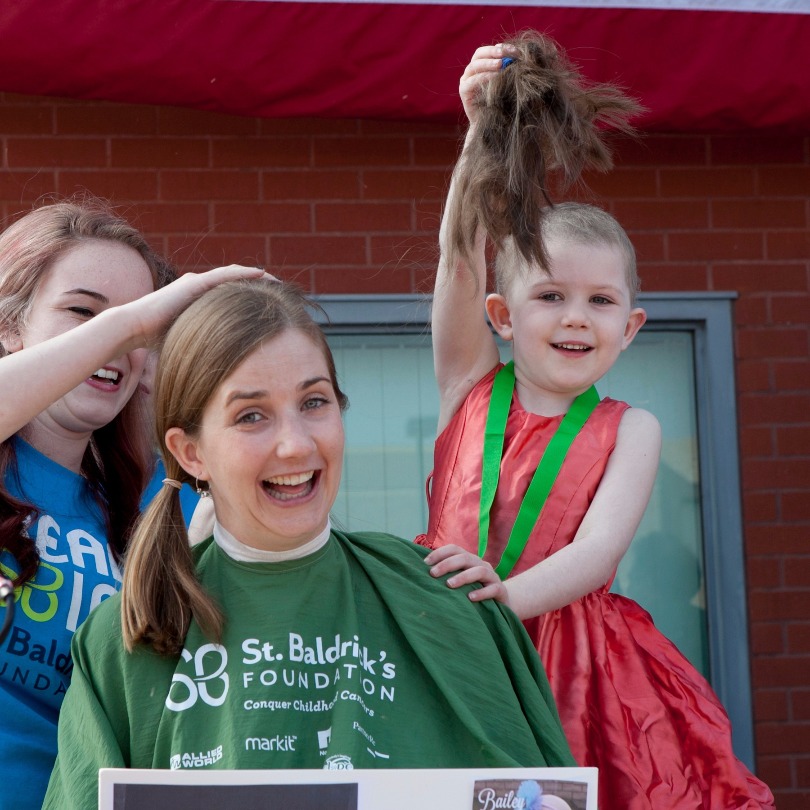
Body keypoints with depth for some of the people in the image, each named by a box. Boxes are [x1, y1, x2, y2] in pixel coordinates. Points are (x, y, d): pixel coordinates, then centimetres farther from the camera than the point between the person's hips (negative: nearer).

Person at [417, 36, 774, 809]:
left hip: (563, 652, 0)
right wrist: (486, 132, -16)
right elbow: (460, 257, -6)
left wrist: (509, 593, -29)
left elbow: (598, 548, -10)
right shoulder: (471, 389, 7)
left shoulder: (628, 430, 4)